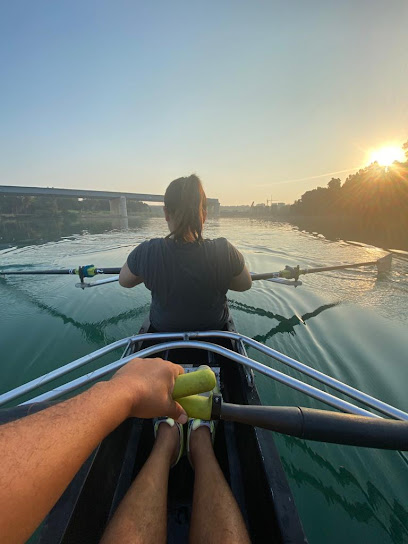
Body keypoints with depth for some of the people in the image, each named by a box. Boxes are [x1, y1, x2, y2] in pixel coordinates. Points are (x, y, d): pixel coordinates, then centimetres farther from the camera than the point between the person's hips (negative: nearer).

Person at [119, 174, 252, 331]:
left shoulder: (146, 252, -26)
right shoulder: (224, 251, -27)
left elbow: (124, 281, -5)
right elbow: (246, 284, -8)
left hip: (162, 329, 1)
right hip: (215, 328, 1)